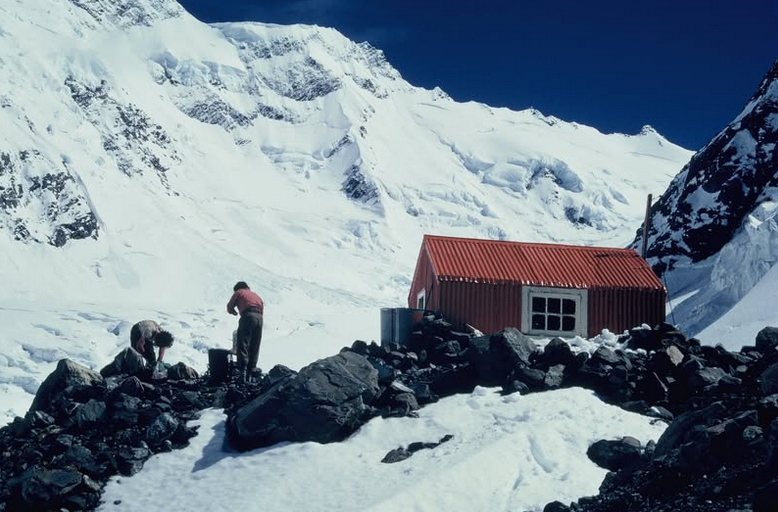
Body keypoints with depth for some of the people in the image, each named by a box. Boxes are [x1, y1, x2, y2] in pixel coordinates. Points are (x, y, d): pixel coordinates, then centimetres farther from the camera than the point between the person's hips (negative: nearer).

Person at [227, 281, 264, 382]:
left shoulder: (238, 293, 18)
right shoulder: (256, 295, 33)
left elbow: (230, 307, 16)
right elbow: (262, 307, 22)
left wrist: (234, 312, 37)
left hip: (248, 316, -5)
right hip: (259, 317, 5)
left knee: (243, 345, -9)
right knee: (254, 347, 9)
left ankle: (242, 371, -22)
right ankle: (250, 373, 8)